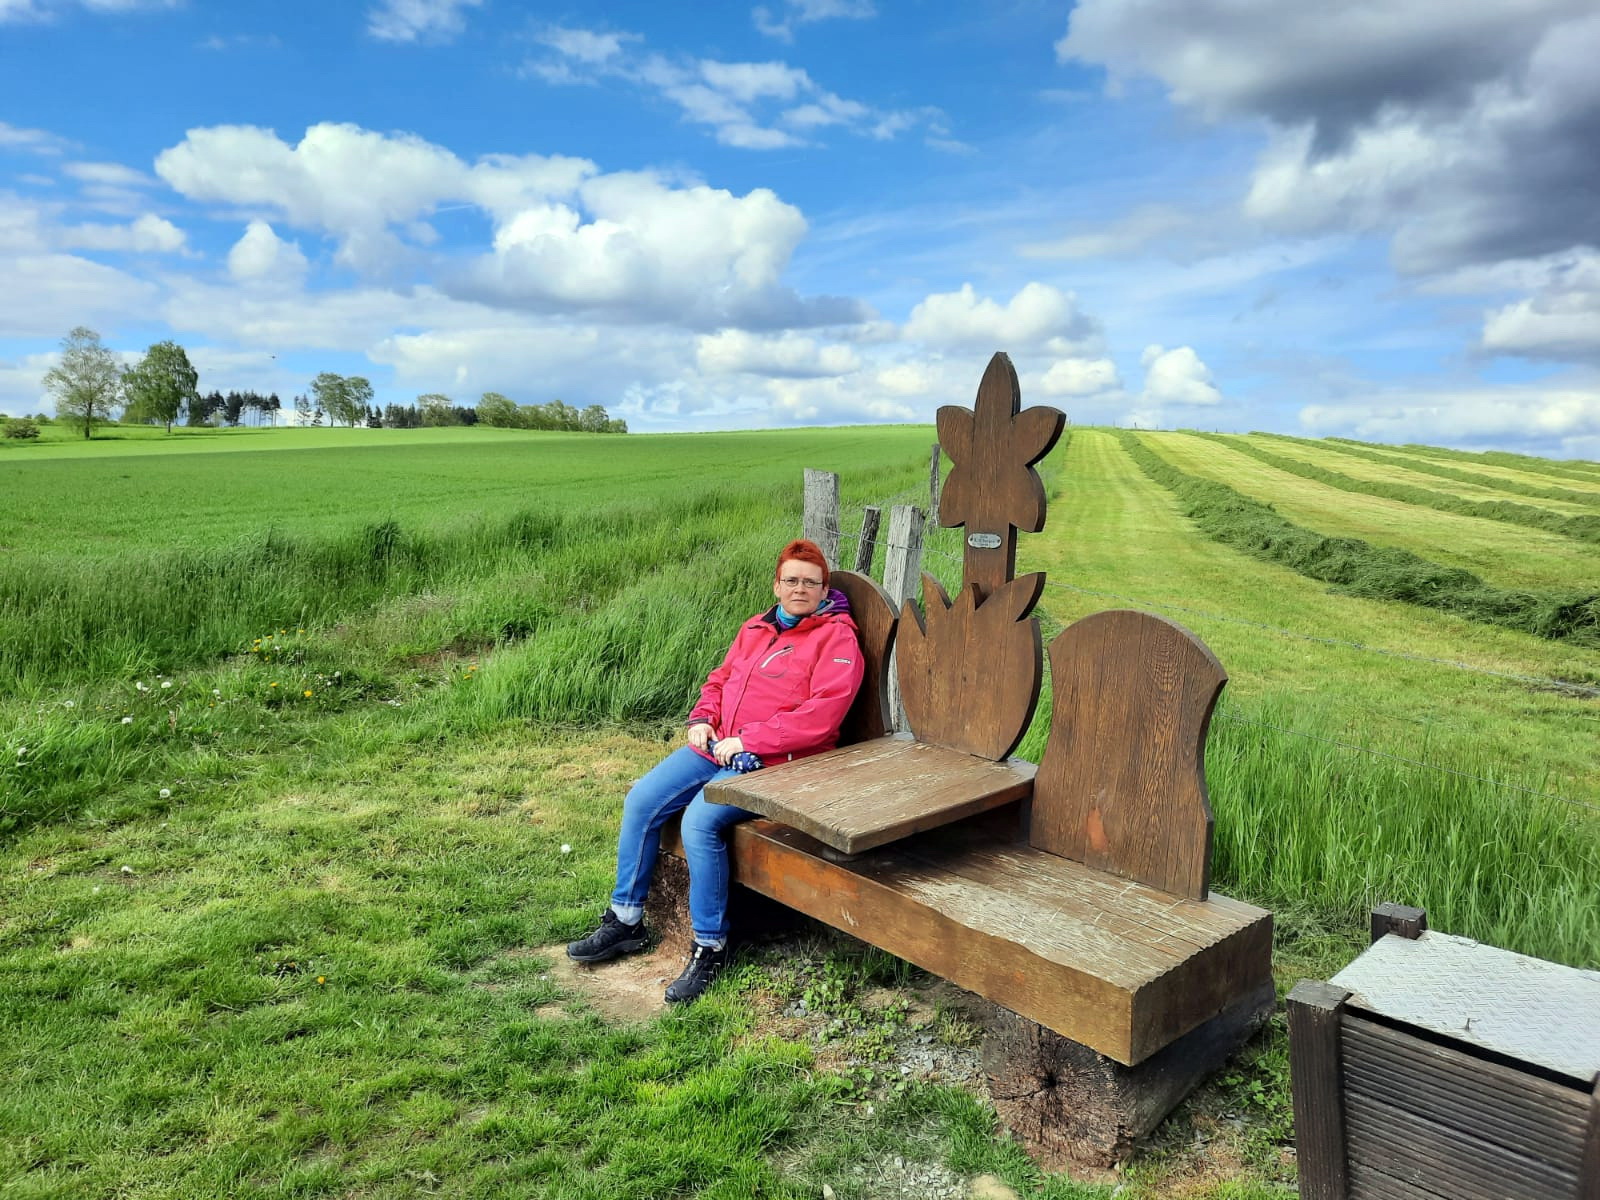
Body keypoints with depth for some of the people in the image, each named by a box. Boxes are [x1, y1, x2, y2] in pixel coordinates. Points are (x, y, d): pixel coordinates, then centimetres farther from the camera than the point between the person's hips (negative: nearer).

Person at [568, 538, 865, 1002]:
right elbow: (719, 680, 26)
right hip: (717, 746, 8)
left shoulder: (836, 637, -6)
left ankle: (710, 947, -10)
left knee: (700, 821, -27)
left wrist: (748, 740, -18)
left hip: (774, 761, -7)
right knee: (642, 799, -5)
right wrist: (701, 719, 4)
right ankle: (625, 921, 9)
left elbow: (821, 715, -17)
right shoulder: (755, 629, 17)